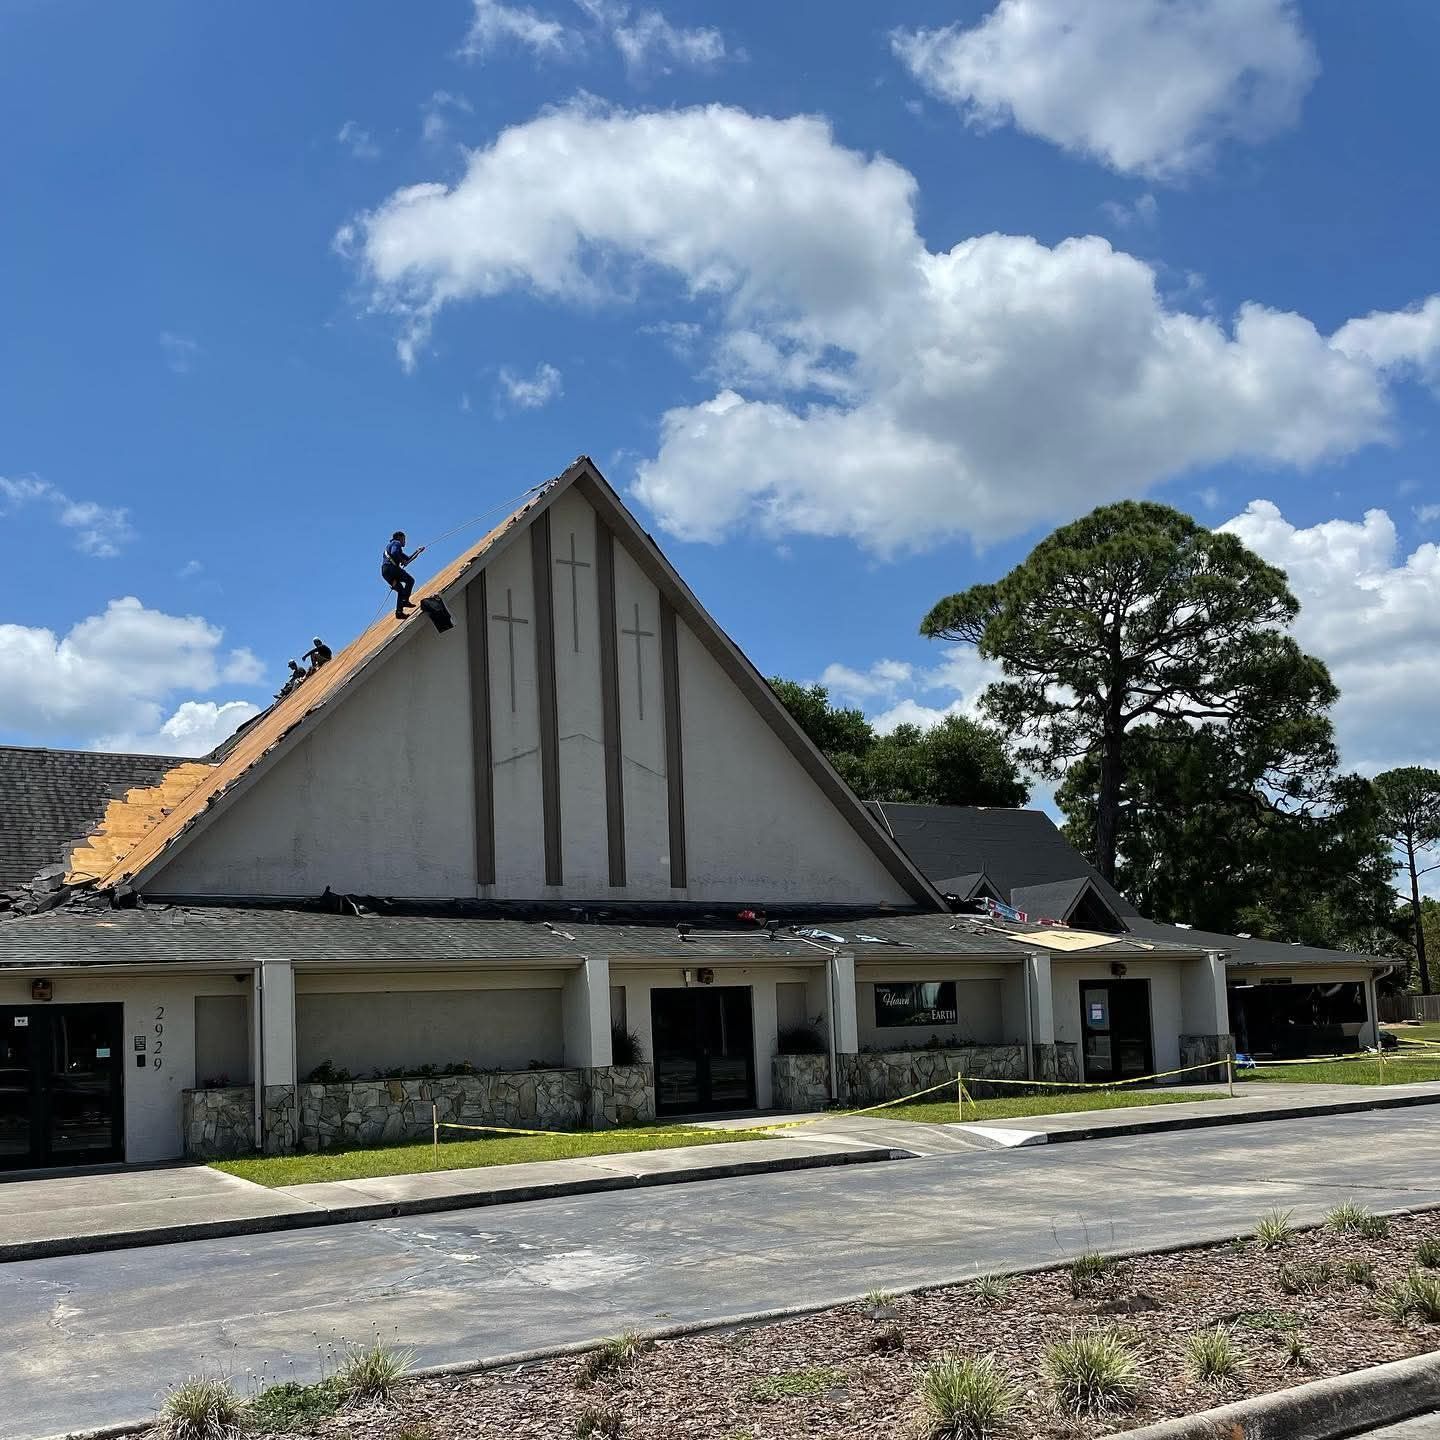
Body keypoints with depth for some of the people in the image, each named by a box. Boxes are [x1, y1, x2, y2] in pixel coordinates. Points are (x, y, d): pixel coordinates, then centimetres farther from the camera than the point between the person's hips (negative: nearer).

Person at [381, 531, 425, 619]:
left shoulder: (390, 545, 36)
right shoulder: (396, 543, 6)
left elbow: (408, 558, 37)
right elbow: (394, 553, -18)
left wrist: (417, 552, 35)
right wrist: (402, 561, -5)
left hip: (384, 572, 9)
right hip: (391, 567, -9)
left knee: (401, 590, 13)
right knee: (410, 580, -5)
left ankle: (399, 612, 3)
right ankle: (405, 600, -20)